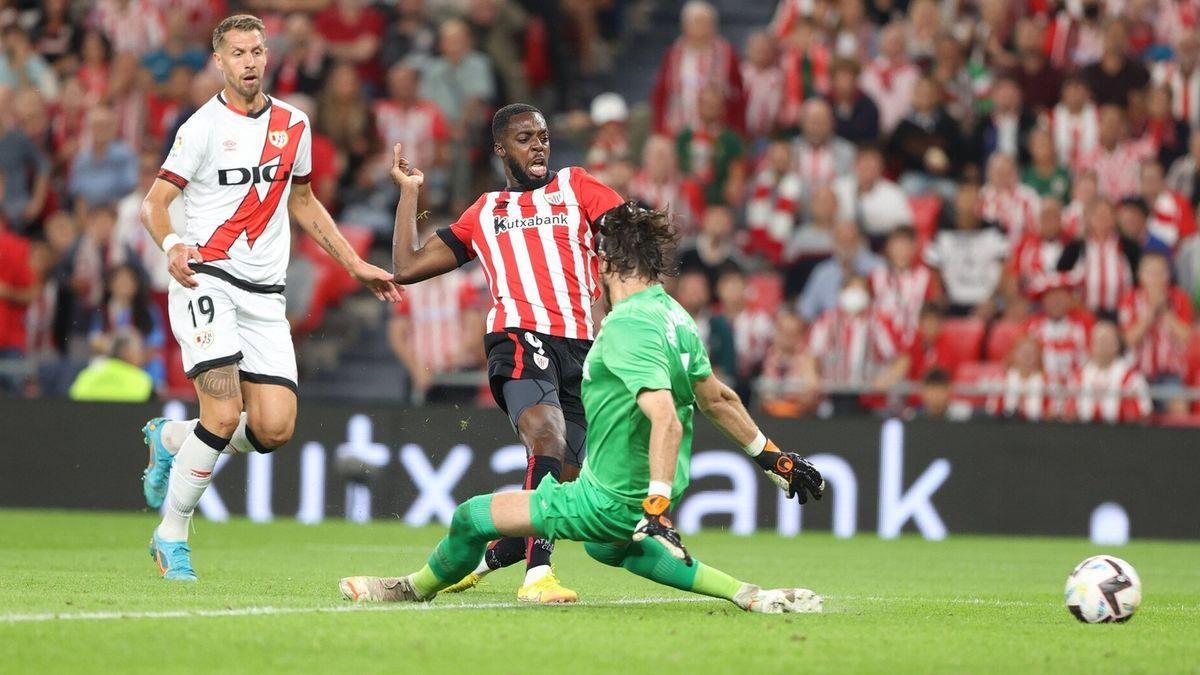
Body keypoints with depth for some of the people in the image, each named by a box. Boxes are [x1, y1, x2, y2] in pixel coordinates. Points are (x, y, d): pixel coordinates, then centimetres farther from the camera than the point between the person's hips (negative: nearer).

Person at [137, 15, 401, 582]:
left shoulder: (293, 125, 12)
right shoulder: (204, 126, -4)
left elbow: (302, 201, 26)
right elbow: (154, 205, -5)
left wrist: (357, 267, 23)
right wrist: (171, 246, -26)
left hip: (265, 296, 5)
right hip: (206, 282, -5)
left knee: (274, 428, -8)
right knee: (224, 414, -20)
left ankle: (170, 438, 20)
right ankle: (171, 535, -2)